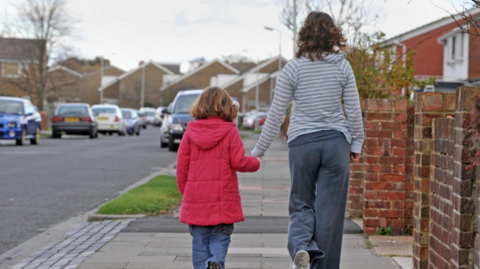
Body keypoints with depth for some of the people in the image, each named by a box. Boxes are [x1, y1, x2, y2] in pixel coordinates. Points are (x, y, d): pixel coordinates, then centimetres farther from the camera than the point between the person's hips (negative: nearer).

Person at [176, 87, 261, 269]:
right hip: (223, 197, -2)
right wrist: (255, 163, 11)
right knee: (220, 237, 5)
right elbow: (238, 162, -9)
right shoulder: (230, 131, -5)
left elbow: (182, 165, 3)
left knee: (200, 239, 11)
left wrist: (183, 189, 16)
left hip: (196, 197, 2)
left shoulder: (190, 132, 3)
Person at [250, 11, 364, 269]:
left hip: (302, 143, -1)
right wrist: (356, 143, 15)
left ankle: (300, 246, -17)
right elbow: (354, 110, 2)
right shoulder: (342, 66, 0)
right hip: (335, 142, 1)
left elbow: (275, 115, -2)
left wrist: (258, 150, 7)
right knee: (329, 211, 5)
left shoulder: (293, 68, -4)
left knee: (301, 204, 11)